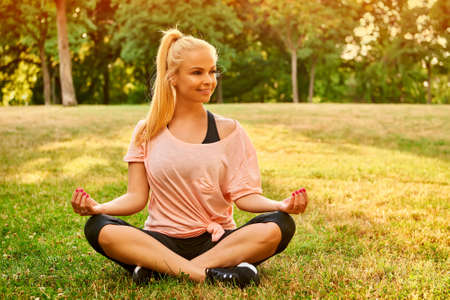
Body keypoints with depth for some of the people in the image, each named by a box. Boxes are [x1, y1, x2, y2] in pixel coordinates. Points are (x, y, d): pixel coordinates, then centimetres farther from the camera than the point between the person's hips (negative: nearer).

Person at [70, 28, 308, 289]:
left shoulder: (228, 130, 6)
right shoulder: (148, 131, 6)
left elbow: (243, 195, 0)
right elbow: (136, 197, 3)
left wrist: (281, 205, -19)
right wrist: (99, 207, -17)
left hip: (217, 240, 1)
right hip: (162, 241, 0)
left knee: (279, 227, -28)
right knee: (99, 229, -27)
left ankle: (157, 269, -28)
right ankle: (207, 273, -30)